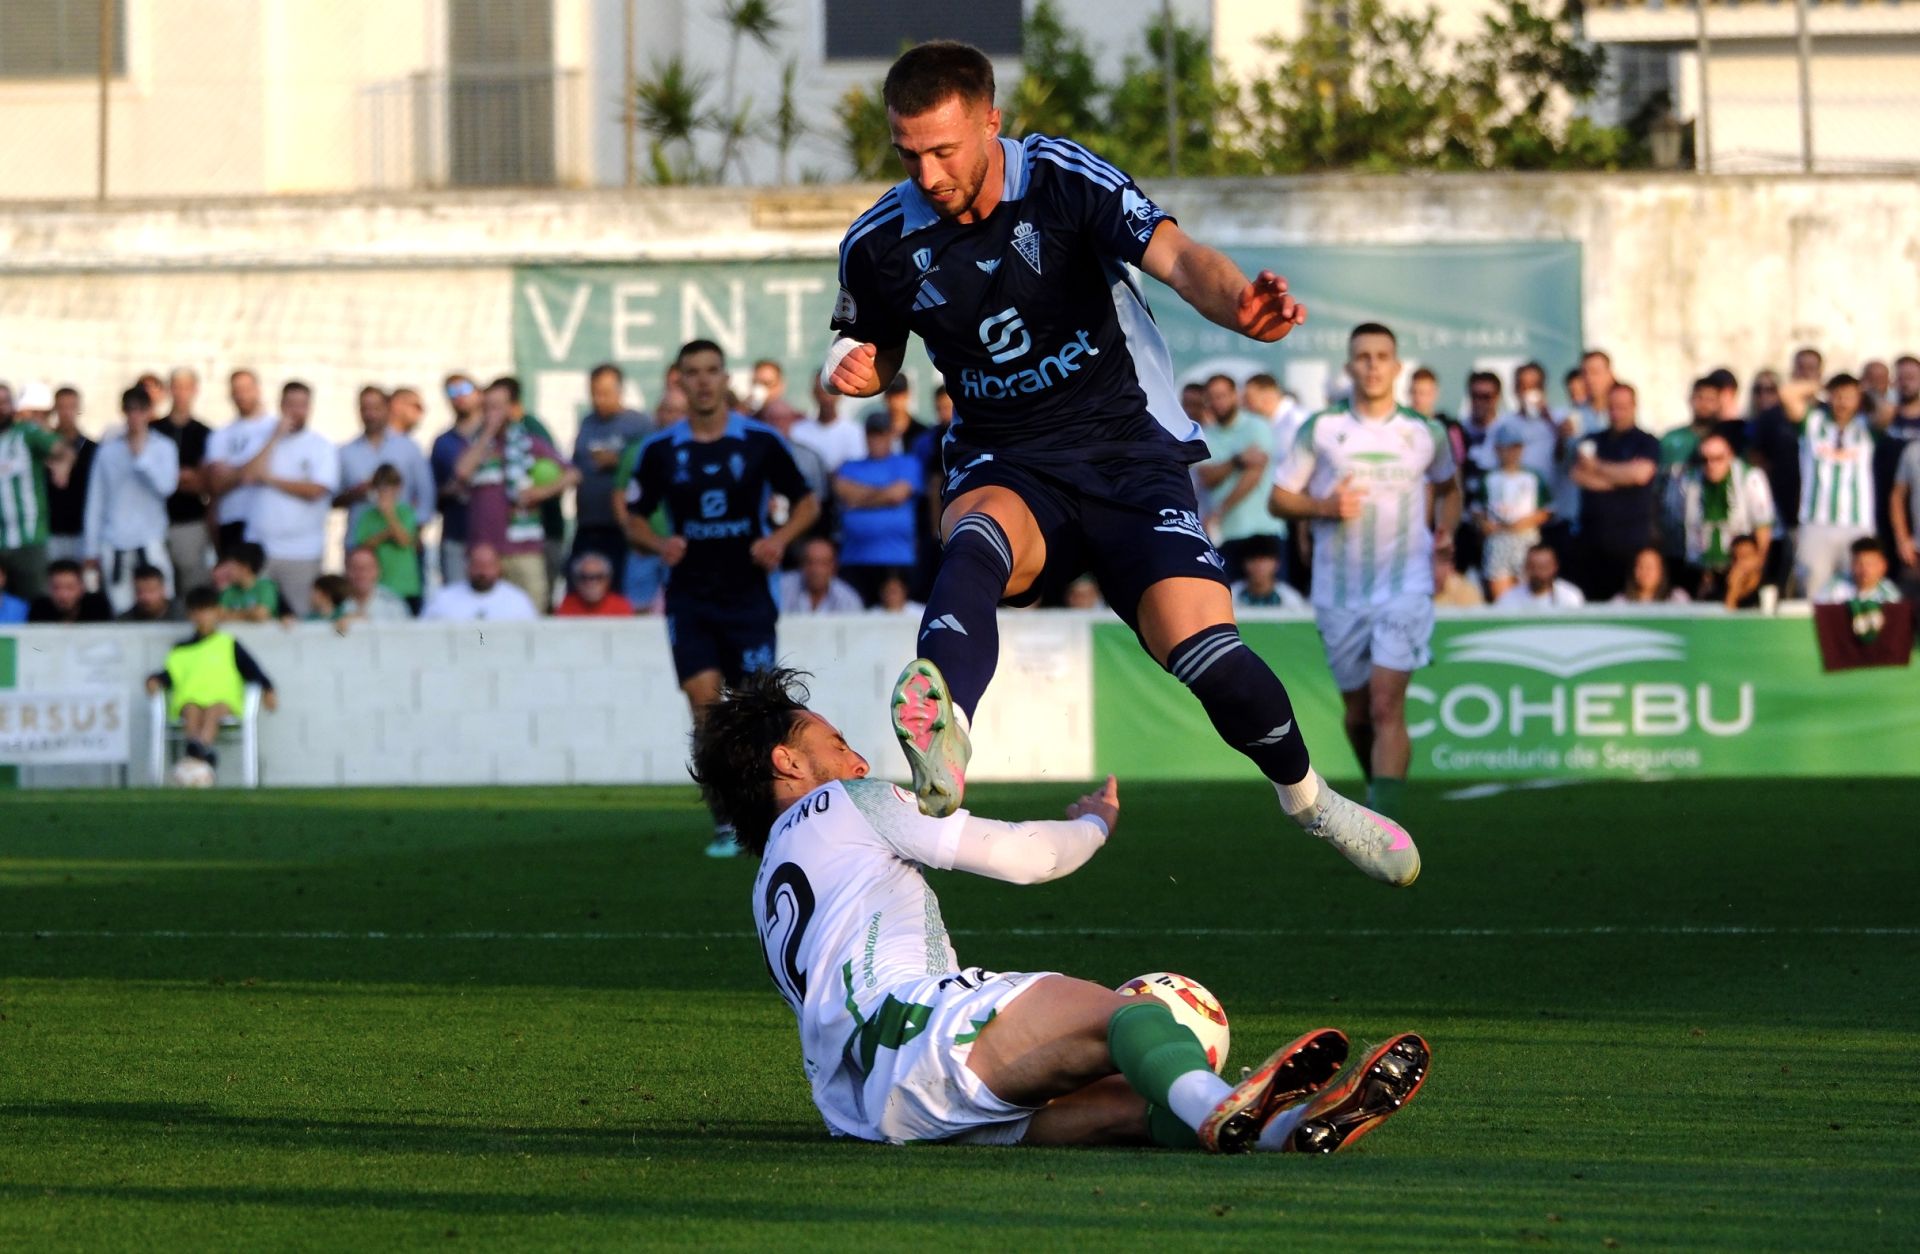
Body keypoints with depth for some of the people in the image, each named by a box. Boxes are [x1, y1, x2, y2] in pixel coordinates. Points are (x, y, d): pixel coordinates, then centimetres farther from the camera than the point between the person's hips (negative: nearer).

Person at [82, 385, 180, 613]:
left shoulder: (164, 447, 4)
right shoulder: (108, 451, 8)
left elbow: (166, 486, -11)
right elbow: (95, 500, 10)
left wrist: (141, 455, -11)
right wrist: (91, 548, 9)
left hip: (150, 542, -2)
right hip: (113, 544, 2)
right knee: (121, 611, -1)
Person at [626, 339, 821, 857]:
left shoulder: (760, 441, -1)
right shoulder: (660, 449, 2)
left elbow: (807, 502, 8)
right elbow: (634, 519, 10)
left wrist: (780, 538, -11)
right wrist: (660, 544, -11)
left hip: (747, 595, 0)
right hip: (689, 596, 0)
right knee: (703, 698, -13)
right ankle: (724, 823, -7)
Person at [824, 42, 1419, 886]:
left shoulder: (1064, 181, -11)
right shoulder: (880, 245, -2)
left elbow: (1173, 254, -27)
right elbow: (877, 355, 18)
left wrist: (1237, 302, -49)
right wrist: (855, 372, -7)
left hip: (1131, 450, -1)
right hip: (1007, 472, 1)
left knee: (1206, 656, -19)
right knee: (977, 539, -37)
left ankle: (1306, 796, 14)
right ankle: (938, 736, -67)